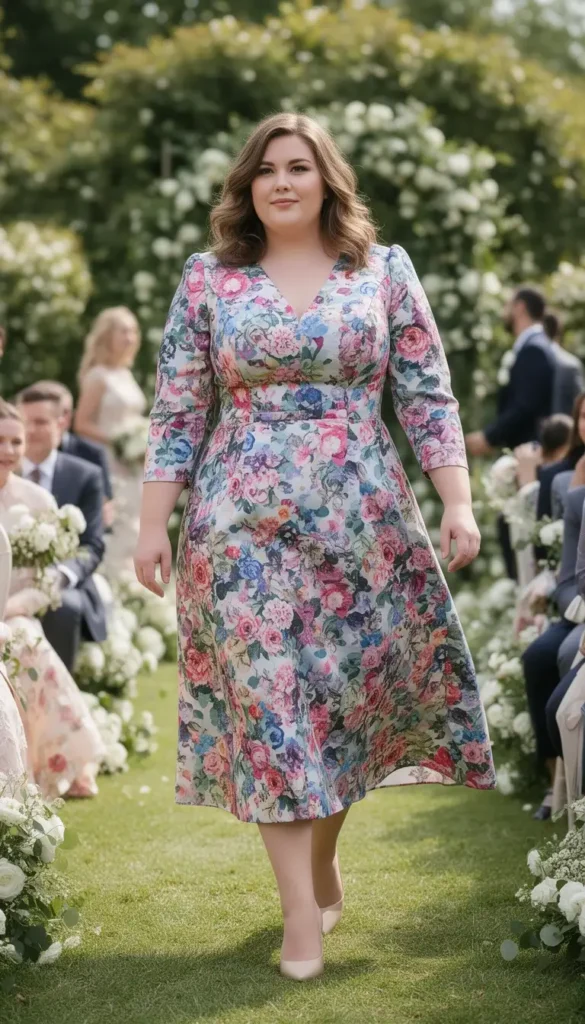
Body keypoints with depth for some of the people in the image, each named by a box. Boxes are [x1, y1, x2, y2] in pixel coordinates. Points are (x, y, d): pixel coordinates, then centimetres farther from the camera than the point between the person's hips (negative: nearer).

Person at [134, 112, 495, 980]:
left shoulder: (384, 270, 4)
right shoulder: (207, 279, 4)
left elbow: (428, 396, 3)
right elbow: (177, 411, 4)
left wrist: (457, 502, -6)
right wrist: (153, 523, -1)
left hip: (363, 519, 1)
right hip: (244, 522, 0)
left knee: (356, 685, 7)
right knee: (267, 697, -3)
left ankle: (324, 855, 33)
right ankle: (301, 911, 1)